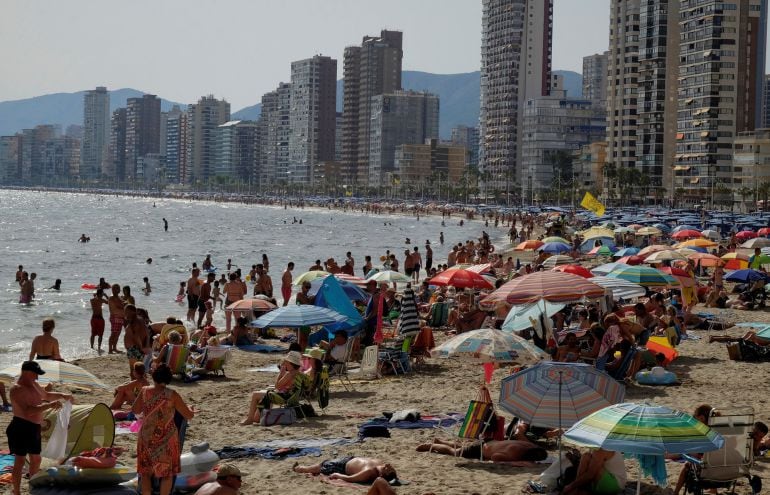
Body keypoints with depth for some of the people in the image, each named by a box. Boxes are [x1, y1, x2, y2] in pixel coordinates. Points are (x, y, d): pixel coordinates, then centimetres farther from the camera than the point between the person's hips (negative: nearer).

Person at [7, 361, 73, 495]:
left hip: (34, 428, 9)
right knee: (20, 460, -6)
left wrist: (62, 396, 16)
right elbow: (28, 411, -31)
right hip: (21, 428, -9)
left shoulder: (34, 385, 11)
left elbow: (47, 395, 31)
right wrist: (49, 405, -34)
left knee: (36, 459, 18)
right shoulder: (17, 390, -18)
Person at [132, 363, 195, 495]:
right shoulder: (172, 395, -12)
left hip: (146, 437, 2)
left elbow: (135, 410, 9)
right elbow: (188, 415, -5)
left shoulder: (145, 391, -5)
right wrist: (192, 411, 18)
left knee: (146, 472, 15)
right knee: (167, 472, 10)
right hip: (166, 438, -2)